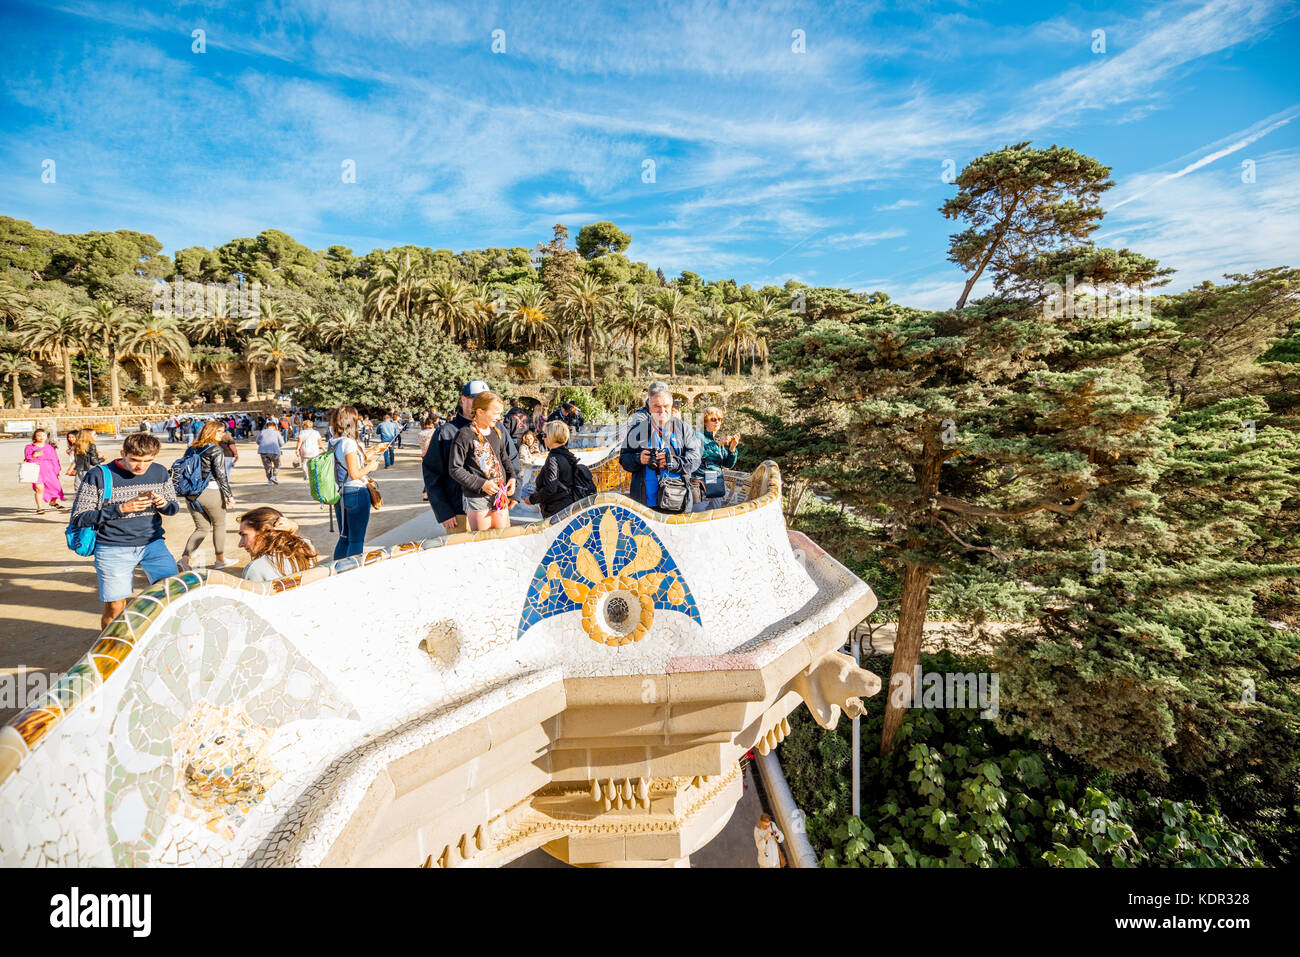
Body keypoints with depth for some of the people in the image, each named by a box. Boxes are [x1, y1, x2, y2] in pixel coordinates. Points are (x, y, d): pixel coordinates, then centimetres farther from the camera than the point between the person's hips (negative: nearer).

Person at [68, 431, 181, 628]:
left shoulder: (160, 473, 4)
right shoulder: (99, 475, -7)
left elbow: (175, 507, 14)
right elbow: (79, 518, -7)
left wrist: (164, 504, -10)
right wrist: (120, 509, -20)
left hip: (152, 544, 3)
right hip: (113, 549, -3)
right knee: (115, 607, -1)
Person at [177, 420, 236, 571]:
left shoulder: (192, 448, 9)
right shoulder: (215, 449, -11)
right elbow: (220, 475, -13)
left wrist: (188, 495, 20)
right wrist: (229, 495, -10)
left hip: (191, 495, 6)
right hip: (211, 493, -6)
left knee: (202, 528, 15)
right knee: (219, 525, 13)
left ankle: (184, 558, -1)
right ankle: (220, 560, 21)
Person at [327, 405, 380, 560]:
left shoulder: (333, 443, 8)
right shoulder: (349, 443, -17)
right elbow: (354, 474, -21)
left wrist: (363, 458, 19)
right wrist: (370, 466, -5)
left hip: (340, 494, 8)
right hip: (356, 493, -8)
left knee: (344, 538, 19)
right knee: (357, 541, 1)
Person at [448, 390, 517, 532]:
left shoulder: (498, 433, 9)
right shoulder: (465, 436, -12)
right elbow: (455, 469, -12)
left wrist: (513, 477, 4)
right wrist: (481, 484, -18)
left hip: (501, 495, 6)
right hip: (477, 497, -6)